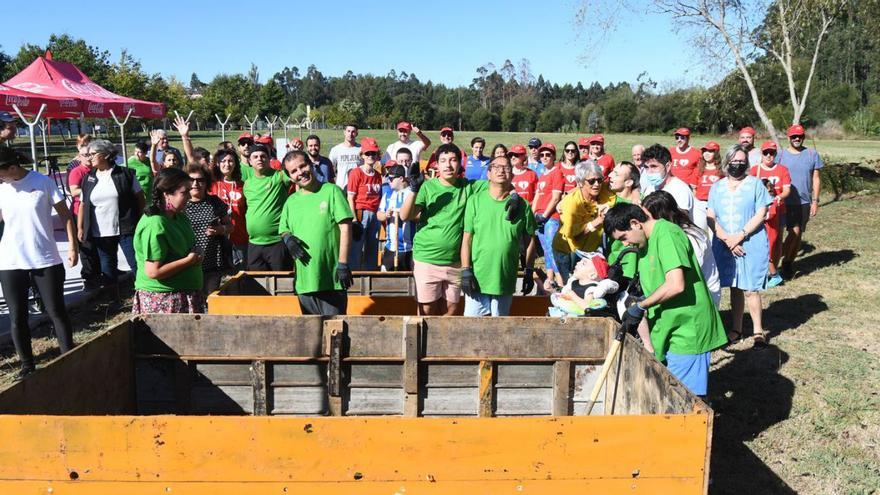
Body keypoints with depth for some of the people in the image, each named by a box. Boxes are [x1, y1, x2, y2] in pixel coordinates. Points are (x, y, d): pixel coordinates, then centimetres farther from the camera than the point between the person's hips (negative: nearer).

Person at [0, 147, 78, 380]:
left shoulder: (43, 182, -6)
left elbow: (65, 214, -1)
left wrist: (73, 245, -6)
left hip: (46, 261, -3)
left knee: (57, 312, 3)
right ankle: (27, 365, 19)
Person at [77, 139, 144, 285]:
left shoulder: (125, 174, -2)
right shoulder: (88, 178, 9)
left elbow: (140, 198, 1)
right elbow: (83, 204, 12)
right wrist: (80, 228, 8)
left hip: (126, 229, -4)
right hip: (100, 233, 4)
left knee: (137, 264, -3)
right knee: (107, 270, 11)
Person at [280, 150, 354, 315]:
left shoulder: (331, 191, -2)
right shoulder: (291, 201, 13)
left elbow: (345, 227, -7)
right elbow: (283, 230, 21)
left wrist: (343, 263, -12)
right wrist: (287, 238, -4)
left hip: (332, 277, -5)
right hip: (304, 279, 5)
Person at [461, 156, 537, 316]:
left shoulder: (522, 205, 1)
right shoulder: (475, 200, -2)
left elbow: (530, 240, 8)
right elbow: (467, 239, -2)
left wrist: (529, 272, 7)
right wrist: (466, 271, -7)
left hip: (506, 279, 1)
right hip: (477, 277, -1)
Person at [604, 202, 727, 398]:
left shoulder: (666, 234, -17)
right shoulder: (646, 241, 13)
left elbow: (676, 285, -27)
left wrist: (640, 306, -18)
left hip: (687, 330, -9)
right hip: (669, 330, 9)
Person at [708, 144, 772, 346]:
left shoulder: (755, 184, 1)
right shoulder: (717, 187, 9)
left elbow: (761, 214, -6)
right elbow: (711, 218, 3)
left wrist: (740, 235, -15)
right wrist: (727, 239, -11)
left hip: (752, 244, -3)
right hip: (725, 245, 3)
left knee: (750, 289, -3)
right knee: (734, 288, 11)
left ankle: (758, 330, 11)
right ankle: (736, 328, 20)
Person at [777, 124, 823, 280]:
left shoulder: (812, 154, 3)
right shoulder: (781, 155, -1)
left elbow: (816, 179, 4)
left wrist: (815, 201, -1)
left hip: (805, 201, 3)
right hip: (787, 201, -3)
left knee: (799, 234, 8)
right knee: (794, 231, -12)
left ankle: (789, 263, 20)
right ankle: (785, 262, 4)